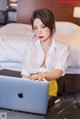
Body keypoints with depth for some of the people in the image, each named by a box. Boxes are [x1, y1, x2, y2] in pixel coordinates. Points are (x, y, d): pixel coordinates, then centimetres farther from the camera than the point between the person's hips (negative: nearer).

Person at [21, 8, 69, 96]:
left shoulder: (62, 48, 1)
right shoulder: (30, 45, 7)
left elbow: (58, 73, -15)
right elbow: (25, 73, -1)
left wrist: (43, 75, -36)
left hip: (49, 87, 0)